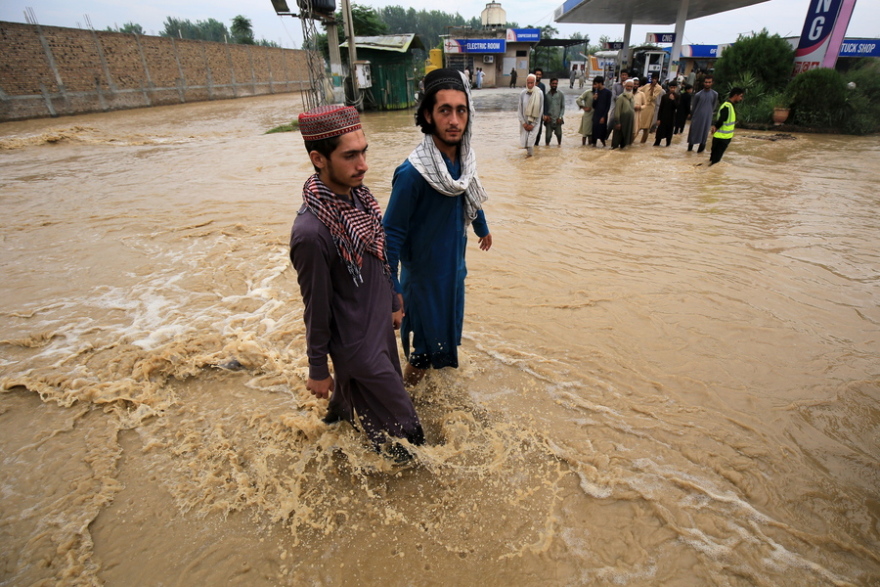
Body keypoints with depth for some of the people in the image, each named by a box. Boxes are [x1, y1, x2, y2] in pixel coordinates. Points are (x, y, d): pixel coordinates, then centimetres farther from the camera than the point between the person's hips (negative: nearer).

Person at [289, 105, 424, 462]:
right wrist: (317, 370, -7)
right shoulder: (311, 232, -30)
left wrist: (393, 305, 18)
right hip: (358, 346, -7)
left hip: (380, 325, 8)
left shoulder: (358, 196, -5)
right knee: (402, 432, 12)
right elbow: (316, 309, -20)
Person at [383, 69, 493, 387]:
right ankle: (418, 359, 44)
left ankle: (442, 354, 53)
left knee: (450, 312, 25)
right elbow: (393, 233, -24)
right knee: (422, 317, 13)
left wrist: (483, 228, 28)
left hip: (455, 260, 7)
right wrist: (391, 287, -24)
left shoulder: (465, 158, -7)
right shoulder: (412, 172, -29)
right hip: (422, 269, -7)